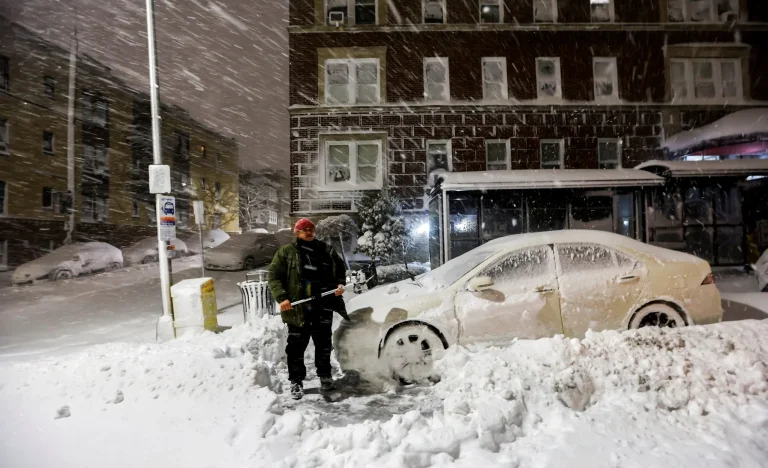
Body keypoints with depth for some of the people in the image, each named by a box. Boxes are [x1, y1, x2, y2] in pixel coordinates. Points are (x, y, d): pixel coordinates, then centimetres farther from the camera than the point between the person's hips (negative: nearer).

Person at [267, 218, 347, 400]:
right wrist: (281, 297, -15)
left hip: (322, 305, 2)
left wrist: (340, 284, -3)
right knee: (297, 345, 6)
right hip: (298, 307, -2)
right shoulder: (286, 252, 2)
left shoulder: (326, 250, 9)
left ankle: (325, 376, 30)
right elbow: (274, 276, -2)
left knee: (323, 342, 12)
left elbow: (340, 268, 17)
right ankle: (296, 381, 21)